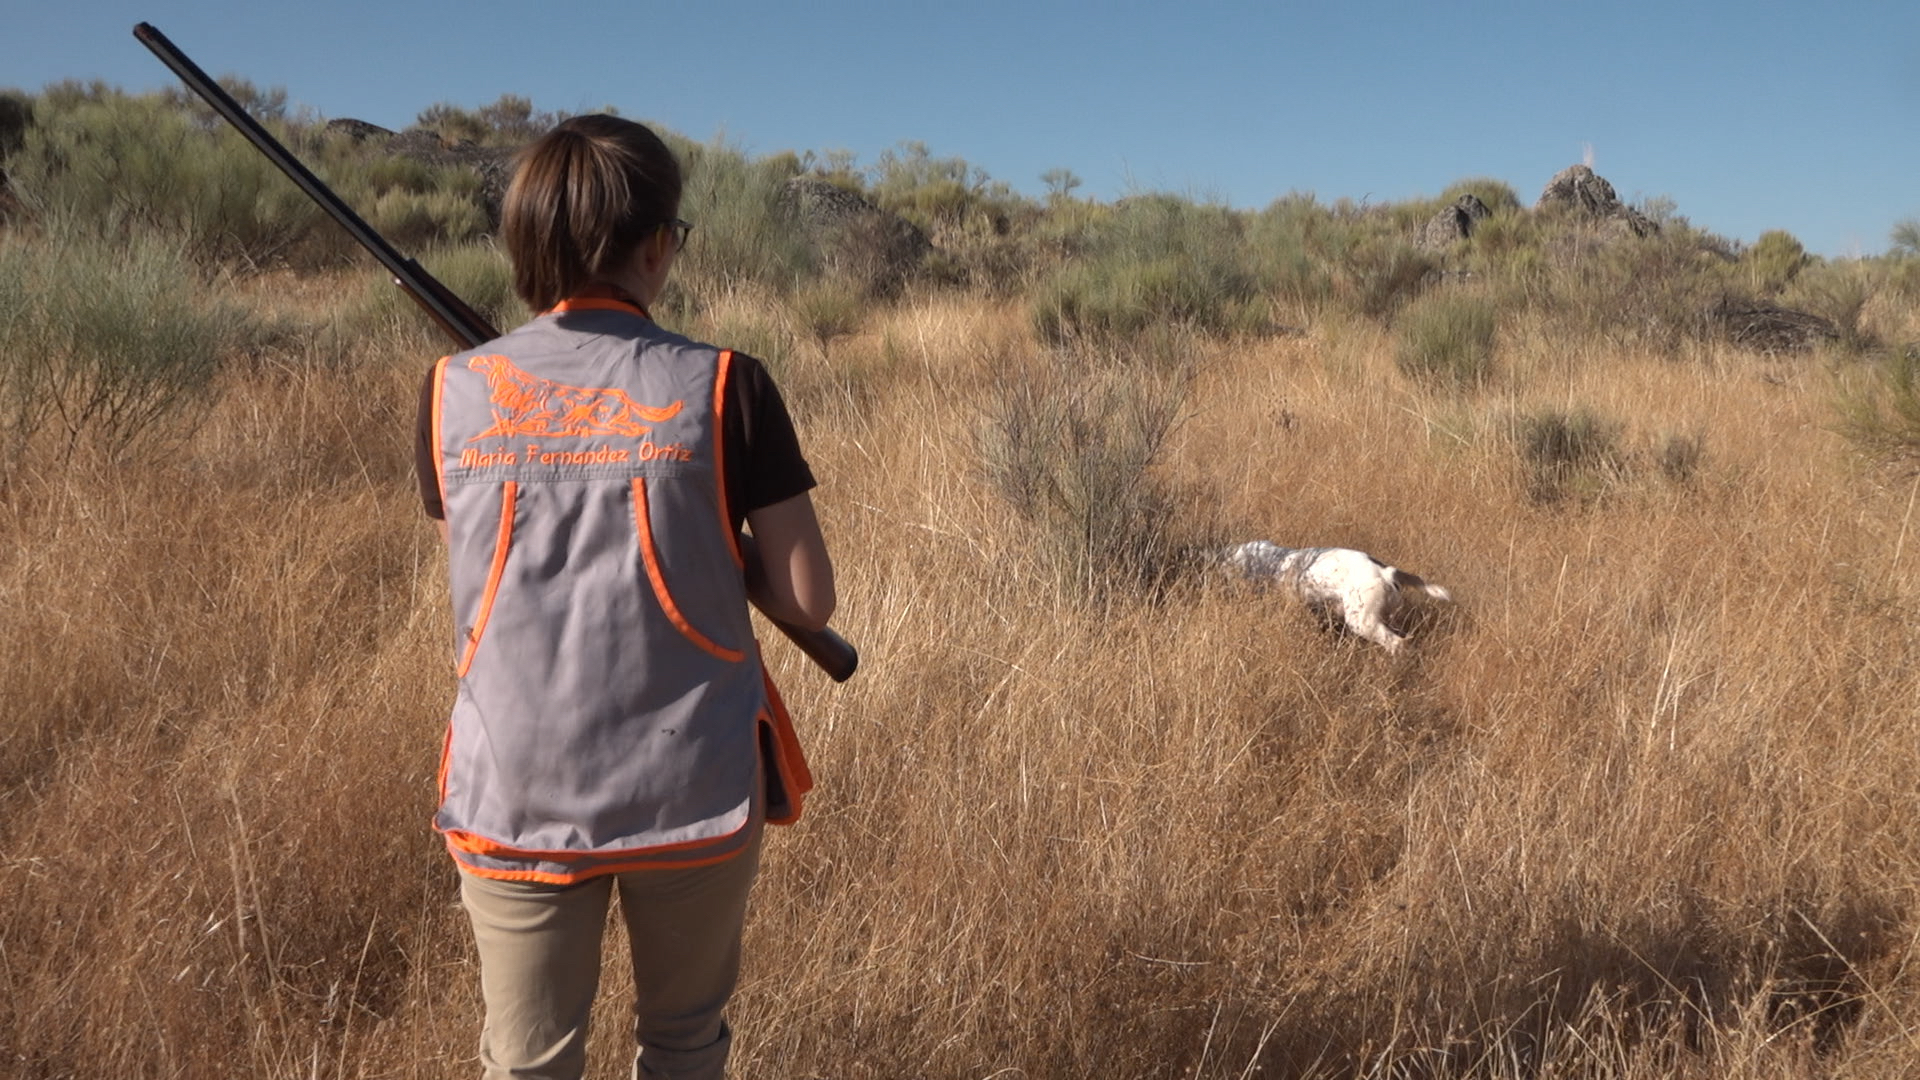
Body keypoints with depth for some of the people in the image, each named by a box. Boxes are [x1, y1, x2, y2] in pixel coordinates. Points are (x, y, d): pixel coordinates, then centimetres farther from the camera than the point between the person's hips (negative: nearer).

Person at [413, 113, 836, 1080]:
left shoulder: (452, 394, -4)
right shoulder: (723, 388, -11)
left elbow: (477, 575, 10)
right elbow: (806, 601, -7)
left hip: (514, 802, 2)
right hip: (695, 793, -1)